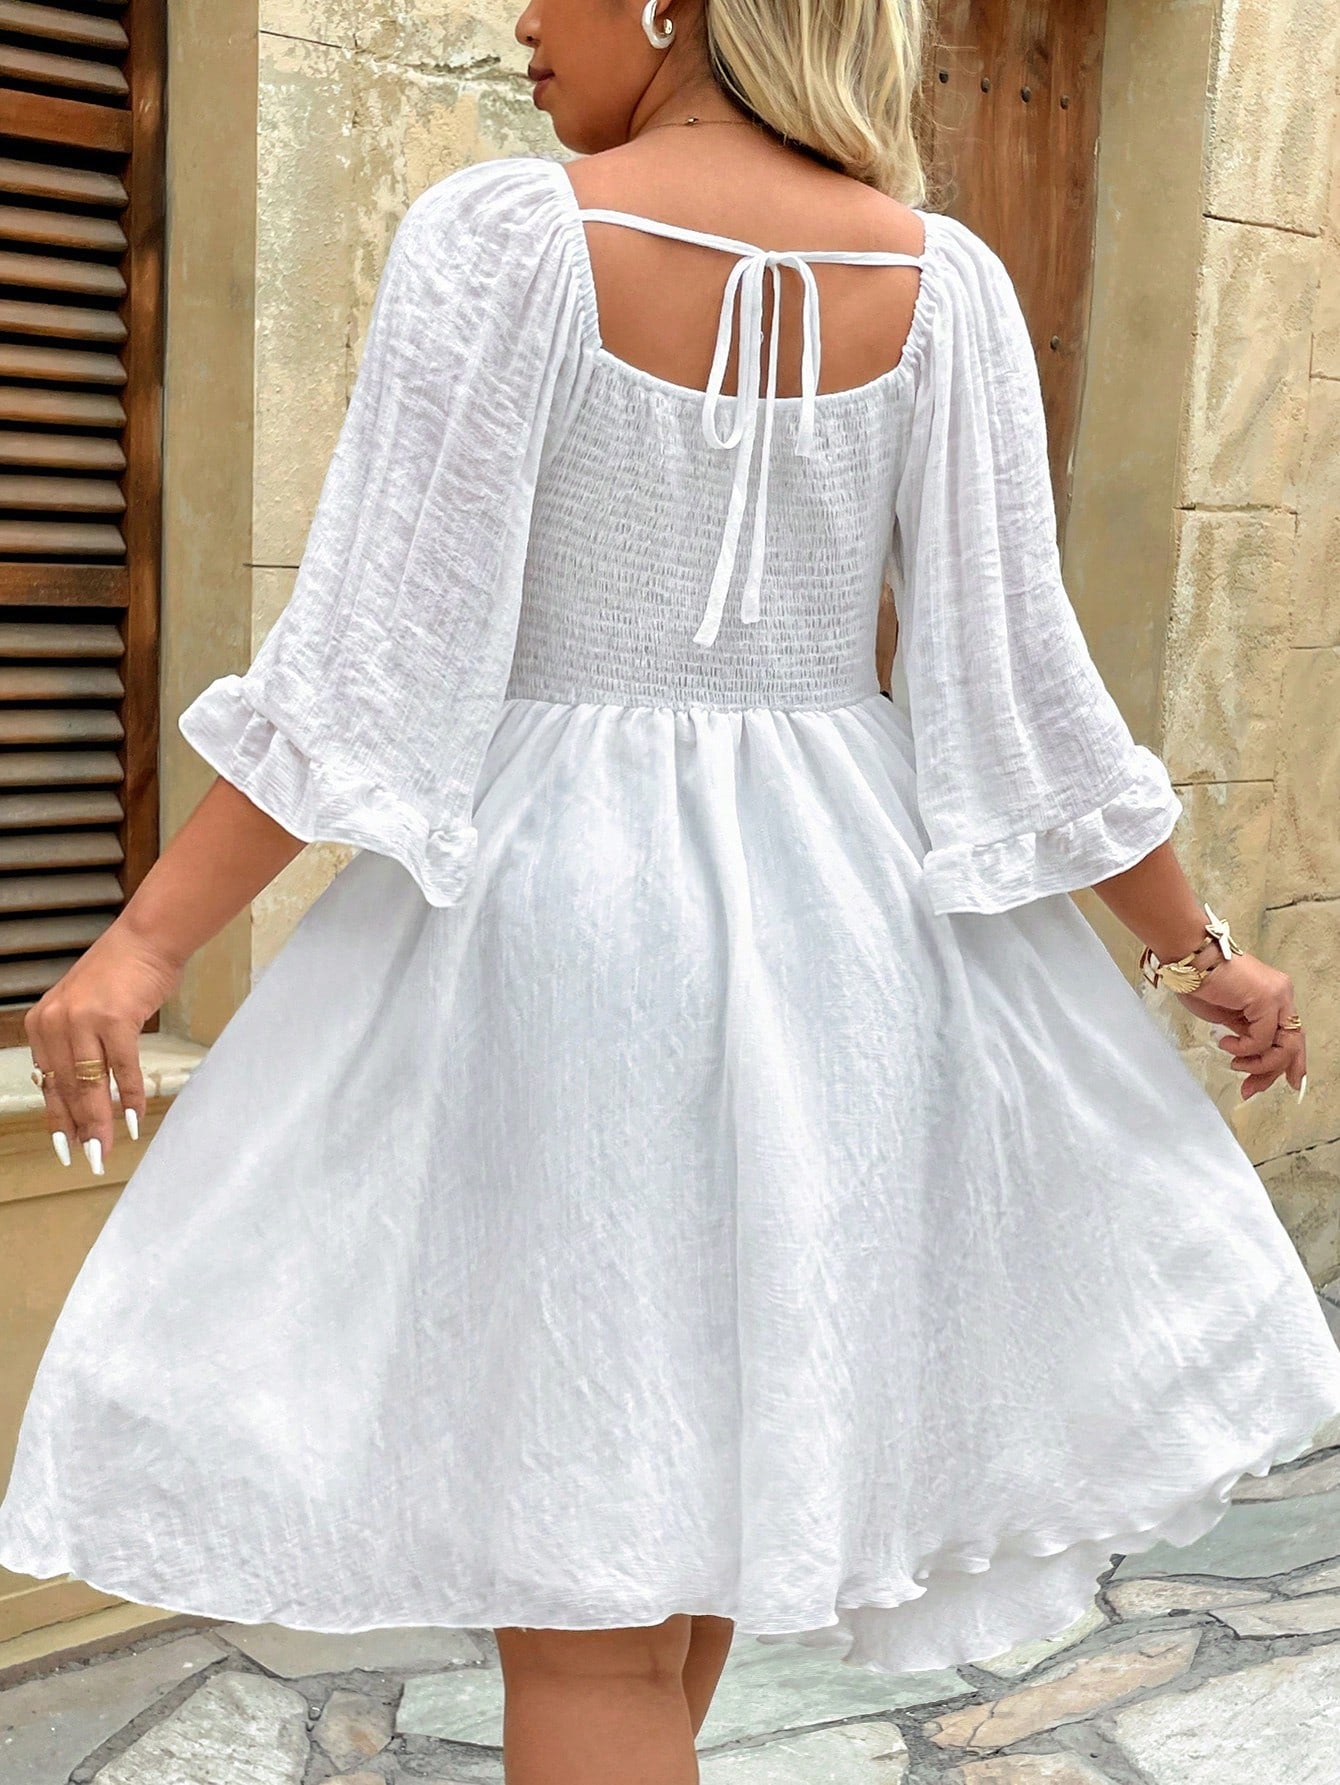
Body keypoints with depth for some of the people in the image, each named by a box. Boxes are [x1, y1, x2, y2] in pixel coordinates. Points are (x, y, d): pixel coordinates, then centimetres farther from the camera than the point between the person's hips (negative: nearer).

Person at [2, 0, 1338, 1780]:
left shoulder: (505, 232, -9)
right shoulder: (945, 278, 1)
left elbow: (375, 649, -14)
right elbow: (1015, 676, -1)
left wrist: (148, 941, -8)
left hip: (552, 898, -4)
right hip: (847, 914, 5)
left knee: (578, 1583, 5)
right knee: (716, 1420, 26)